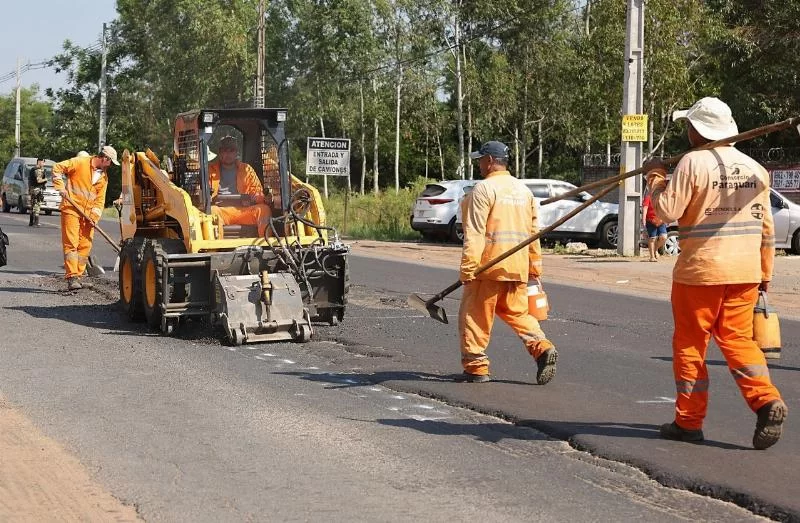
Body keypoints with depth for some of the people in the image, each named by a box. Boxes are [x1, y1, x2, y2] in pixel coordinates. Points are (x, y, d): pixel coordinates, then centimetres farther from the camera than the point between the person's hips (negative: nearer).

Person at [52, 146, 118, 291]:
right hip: (71, 209, -7)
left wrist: (95, 216, -4)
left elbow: (100, 199, 9)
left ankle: (78, 277, 17)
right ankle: (72, 278, -13)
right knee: (71, 244, -10)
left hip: (88, 213, 7)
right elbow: (57, 168, -7)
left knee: (85, 246, 8)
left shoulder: (103, 177, 11)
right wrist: (60, 187, -15)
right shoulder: (80, 163, -8)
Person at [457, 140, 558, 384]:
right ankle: (542, 347, -6)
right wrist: (535, 267, 20)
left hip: (490, 264, -7)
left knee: (475, 316, 3)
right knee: (516, 312, 15)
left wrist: (467, 268, -17)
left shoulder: (484, 189, -9)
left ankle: (476, 367, 5)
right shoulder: (524, 190, 15)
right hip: (518, 266, 7)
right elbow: (533, 230, 16)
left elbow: (474, 233, -15)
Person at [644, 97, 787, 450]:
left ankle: (689, 420, 12)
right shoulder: (754, 168, 8)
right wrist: (765, 273, 18)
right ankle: (766, 401, -11)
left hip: (700, 270, -5)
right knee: (737, 338, 11)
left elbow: (667, 211, -13)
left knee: (690, 343, 7)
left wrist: (655, 177, 2)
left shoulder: (693, 163, -10)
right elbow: (766, 227, 11)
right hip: (745, 272, 5)